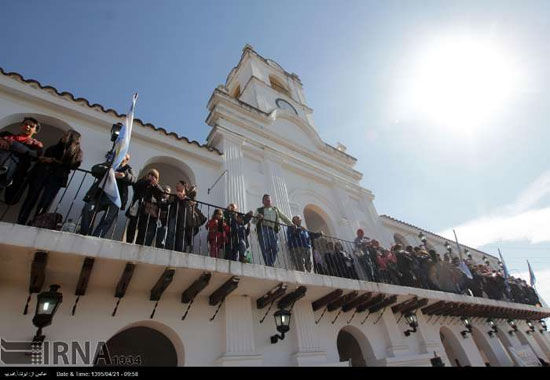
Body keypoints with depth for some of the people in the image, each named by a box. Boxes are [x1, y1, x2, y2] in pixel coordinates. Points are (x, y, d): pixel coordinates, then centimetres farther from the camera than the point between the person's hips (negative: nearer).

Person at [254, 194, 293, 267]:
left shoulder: (276, 209, 30)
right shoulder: (259, 210, 23)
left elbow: (284, 218, 29)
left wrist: (292, 224, 16)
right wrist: (258, 218, -11)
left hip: (273, 230, 2)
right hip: (263, 229, -1)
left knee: (275, 248, -15)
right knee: (265, 248, -14)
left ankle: (271, 264, -4)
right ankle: (269, 266, -15)